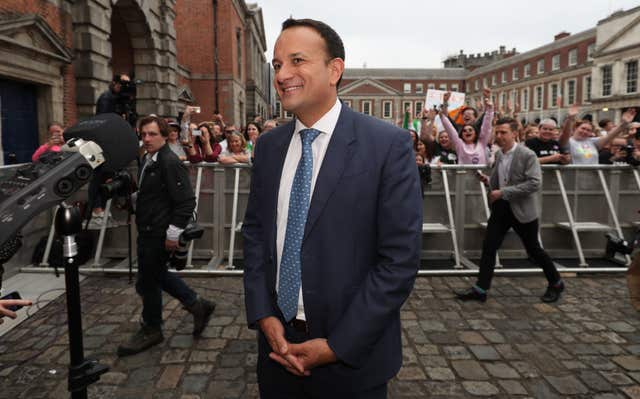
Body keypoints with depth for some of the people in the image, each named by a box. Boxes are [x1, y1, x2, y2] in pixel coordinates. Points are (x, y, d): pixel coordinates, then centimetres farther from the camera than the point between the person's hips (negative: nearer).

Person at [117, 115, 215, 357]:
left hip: (159, 234, -10)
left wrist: (173, 233, -22)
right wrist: (134, 195, 11)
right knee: (158, 274, 21)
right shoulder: (148, 161, 10)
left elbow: (186, 202, -23)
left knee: (147, 282, 5)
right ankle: (197, 305, 32)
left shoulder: (170, 163, -19)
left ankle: (151, 330, 26)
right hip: (148, 231, 10)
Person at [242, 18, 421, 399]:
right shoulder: (269, 145, 3)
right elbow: (254, 231, 8)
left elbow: (400, 258, -15)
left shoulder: (388, 144, -13)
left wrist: (338, 346, -15)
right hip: (278, 343, 5)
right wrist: (263, 315, -4)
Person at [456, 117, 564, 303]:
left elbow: (535, 183, -23)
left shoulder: (527, 155, -15)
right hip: (501, 207, 6)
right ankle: (480, 289, 7)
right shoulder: (499, 154, 7)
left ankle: (556, 283, 31)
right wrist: (488, 180, -2)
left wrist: (503, 192, -25)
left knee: (533, 249, 8)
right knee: (488, 246, 0)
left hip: (522, 209, -6)